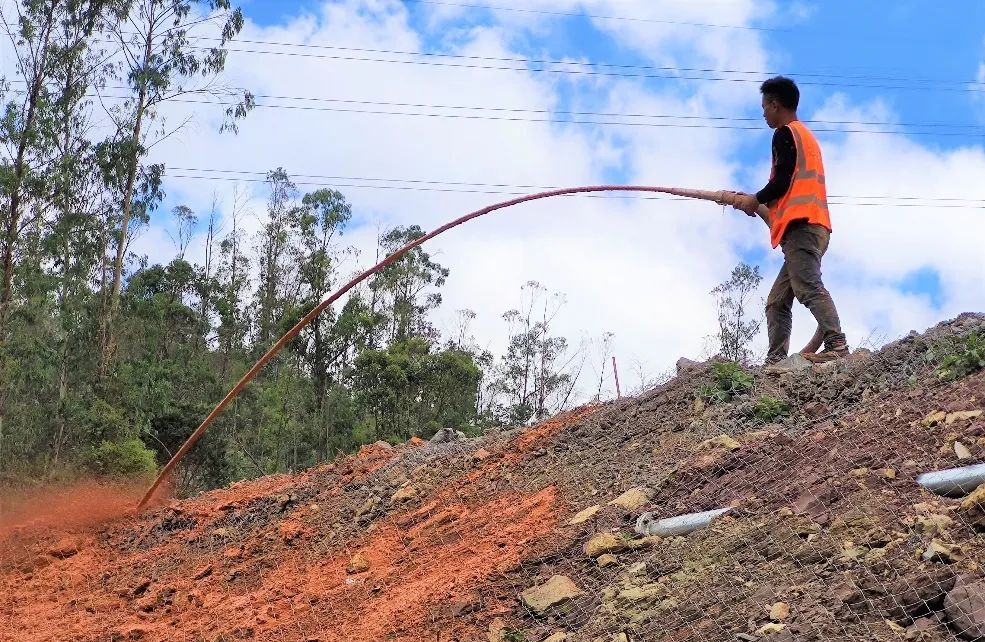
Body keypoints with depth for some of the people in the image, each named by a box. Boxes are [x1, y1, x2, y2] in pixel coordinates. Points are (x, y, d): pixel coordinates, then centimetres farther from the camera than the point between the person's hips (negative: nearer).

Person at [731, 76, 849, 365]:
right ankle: (774, 361, 1)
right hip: (811, 226, 10)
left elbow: (783, 180, -10)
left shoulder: (785, 133, 1)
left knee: (809, 287, -22)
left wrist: (756, 200, 6)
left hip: (800, 225, -10)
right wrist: (759, 201, 23)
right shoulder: (805, 135, 30)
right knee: (777, 301, 7)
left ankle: (837, 345, -34)